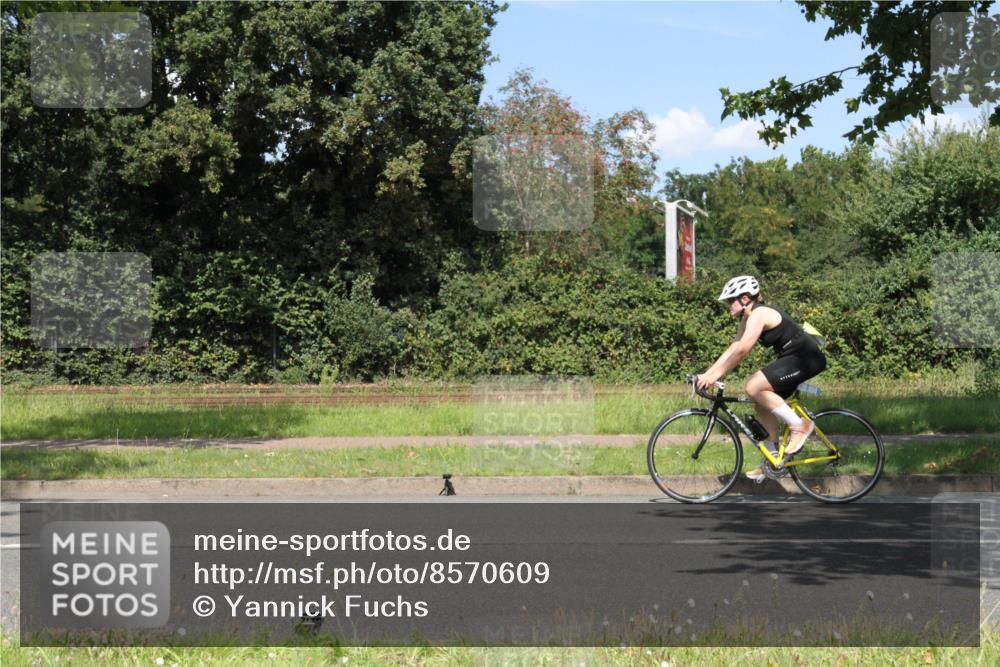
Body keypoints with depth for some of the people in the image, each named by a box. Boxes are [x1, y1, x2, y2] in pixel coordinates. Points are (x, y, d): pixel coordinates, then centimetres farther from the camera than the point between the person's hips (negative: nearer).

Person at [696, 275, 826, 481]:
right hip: (792, 359, 10)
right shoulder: (748, 318, 12)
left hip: (805, 359, -10)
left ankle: (800, 425, -11)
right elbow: (732, 349, 11)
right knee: (763, 403, 8)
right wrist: (706, 374, 4)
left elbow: (741, 350, -26)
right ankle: (773, 456, 14)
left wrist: (715, 376, -24)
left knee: (754, 387, -21)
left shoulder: (759, 314, -18)